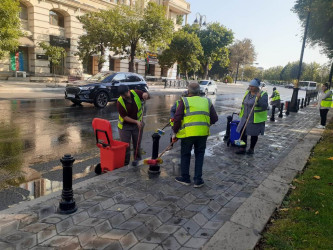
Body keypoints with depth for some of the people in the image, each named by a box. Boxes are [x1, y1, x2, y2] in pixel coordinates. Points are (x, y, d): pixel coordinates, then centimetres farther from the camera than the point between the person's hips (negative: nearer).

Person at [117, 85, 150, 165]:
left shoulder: (135, 93, -14)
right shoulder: (119, 102, -20)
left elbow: (147, 96, 0)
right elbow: (124, 117, -18)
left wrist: (145, 94, -25)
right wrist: (136, 121, -28)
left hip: (138, 124, 2)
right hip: (125, 126, -2)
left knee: (137, 146, 13)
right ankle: (125, 164, 18)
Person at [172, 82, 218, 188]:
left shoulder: (184, 101, -1)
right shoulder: (207, 101, 11)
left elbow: (177, 118, -7)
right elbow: (214, 118, 10)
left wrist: (175, 132, 4)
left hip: (188, 133, -3)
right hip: (203, 133, 3)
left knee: (185, 155, 14)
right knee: (199, 155, 17)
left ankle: (185, 178, 25)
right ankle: (198, 180, 19)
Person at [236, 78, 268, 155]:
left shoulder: (263, 94, -12)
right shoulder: (247, 92, 6)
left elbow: (265, 106, -21)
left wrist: (259, 98, -33)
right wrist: (241, 112, 21)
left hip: (256, 119, -6)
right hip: (245, 118, 6)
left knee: (254, 134, 8)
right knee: (242, 132, 4)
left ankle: (251, 149, 25)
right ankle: (242, 148, 15)